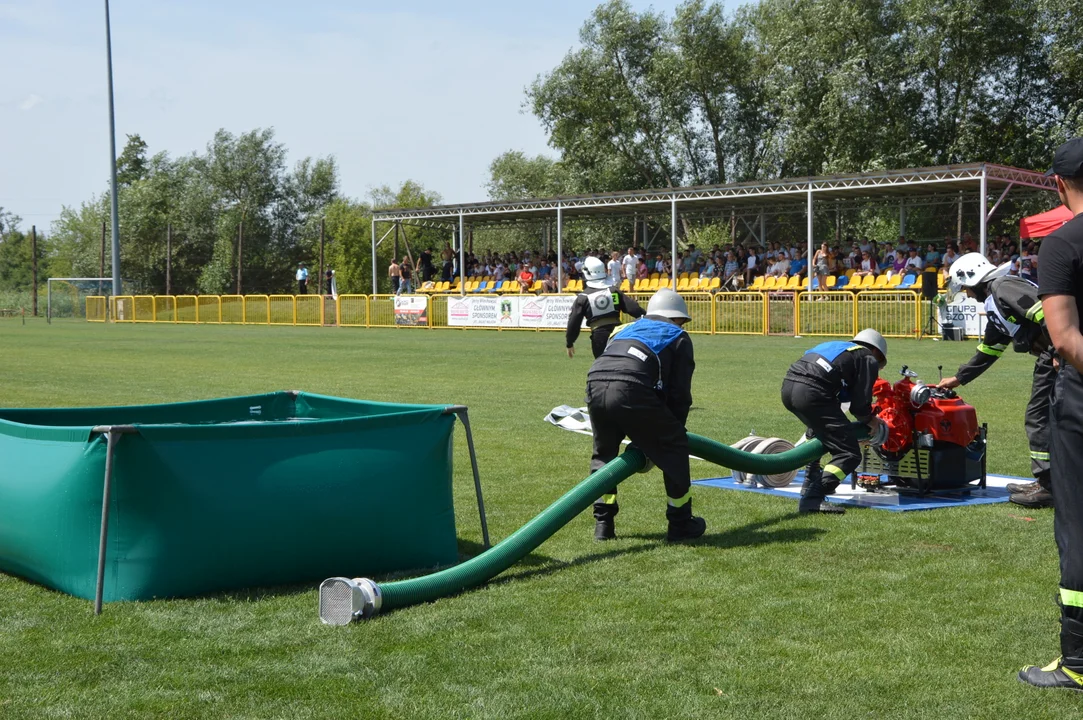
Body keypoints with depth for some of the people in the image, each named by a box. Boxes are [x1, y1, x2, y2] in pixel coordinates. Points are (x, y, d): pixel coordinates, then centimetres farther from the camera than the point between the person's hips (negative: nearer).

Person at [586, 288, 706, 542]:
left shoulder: (625, 328, 38)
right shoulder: (678, 337, 24)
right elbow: (680, 393, 16)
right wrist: (673, 429, 30)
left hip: (595, 385, 5)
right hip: (632, 391, -5)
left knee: (604, 452, 29)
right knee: (673, 446, 15)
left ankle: (603, 523, 27)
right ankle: (681, 523, 21)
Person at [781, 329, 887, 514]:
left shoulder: (836, 346, 34)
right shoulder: (869, 359, 13)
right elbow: (860, 403, 5)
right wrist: (869, 420, 25)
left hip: (788, 386, 8)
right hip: (811, 393, -8)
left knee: (818, 430, 39)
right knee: (849, 455, -2)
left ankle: (811, 483, 35)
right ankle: (812, 499, -17)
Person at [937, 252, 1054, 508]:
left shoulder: (1003, 288, -9)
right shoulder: (994, 305, 22)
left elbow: (1043, 309, -22)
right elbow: (988, 350, 31)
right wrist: (958, 378, 37)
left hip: (1059, 350, -10)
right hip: (1050, 355, 10)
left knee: (1039, 417, -4)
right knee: (1040, 418, 16)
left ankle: (1047, 487, 0)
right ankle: (1045, 482, 23)